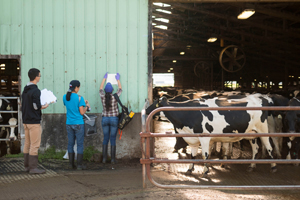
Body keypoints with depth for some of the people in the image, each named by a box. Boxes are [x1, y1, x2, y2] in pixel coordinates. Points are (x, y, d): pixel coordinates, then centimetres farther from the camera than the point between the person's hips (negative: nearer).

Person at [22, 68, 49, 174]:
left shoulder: (25, 90, 12)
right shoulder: (35, 91, -16)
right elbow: (36, 106, -20)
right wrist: (44, 106, -1)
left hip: (26, 120, 9)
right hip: (34, 121, -9)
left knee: (27, 144, 13)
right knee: (34, 145, -4)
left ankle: (27, 165, 19)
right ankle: (33, 167, -2)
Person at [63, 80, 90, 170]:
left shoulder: (65, 97, 4)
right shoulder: (79, 98, -12)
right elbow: (82, 112, -11)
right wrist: (86, 106, 7)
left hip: (69, 124, 5)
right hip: (78, 124, -5)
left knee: (70, 143, 11)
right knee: (80, 144, 2)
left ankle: (71, 164, 13)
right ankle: (79, 165, 3)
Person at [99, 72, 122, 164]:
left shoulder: (102, 97, -5)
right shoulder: (115, 97, -10)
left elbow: (100, 88, 15)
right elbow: (120, 89, 9)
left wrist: (104, 78, 26)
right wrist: (118, 79, 23)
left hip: (105, 119, 2)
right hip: (114, 119, -2)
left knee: (105, 138, 9)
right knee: (113, 139, 1)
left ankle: (104, 158, 7)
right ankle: (112, 159, 3)